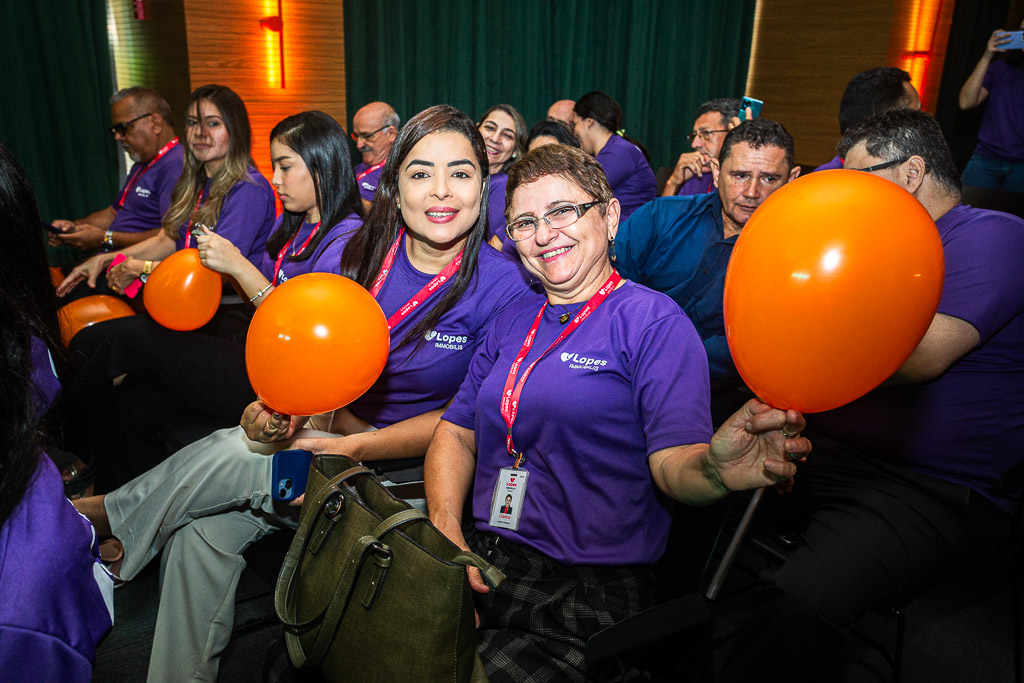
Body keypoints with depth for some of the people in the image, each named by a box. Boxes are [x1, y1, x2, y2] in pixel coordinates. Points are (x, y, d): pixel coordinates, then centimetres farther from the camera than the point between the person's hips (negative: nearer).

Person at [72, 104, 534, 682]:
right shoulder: (361, 251, -3)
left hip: (410, 467, -4)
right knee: (205, 531, -12)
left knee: (226, 458, -19)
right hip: (339, 430, 5)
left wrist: (353, 448, -21)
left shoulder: (502, 286, -16)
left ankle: (102, 517, 9)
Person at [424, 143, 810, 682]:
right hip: (478, 567, 5)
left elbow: (672, 463, -14)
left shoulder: (654, 321, -5)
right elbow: (457, 431, 13)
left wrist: (716, 470, -38)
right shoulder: (514, 320, 13)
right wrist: (446, 528, -4)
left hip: (585, 599, -5)